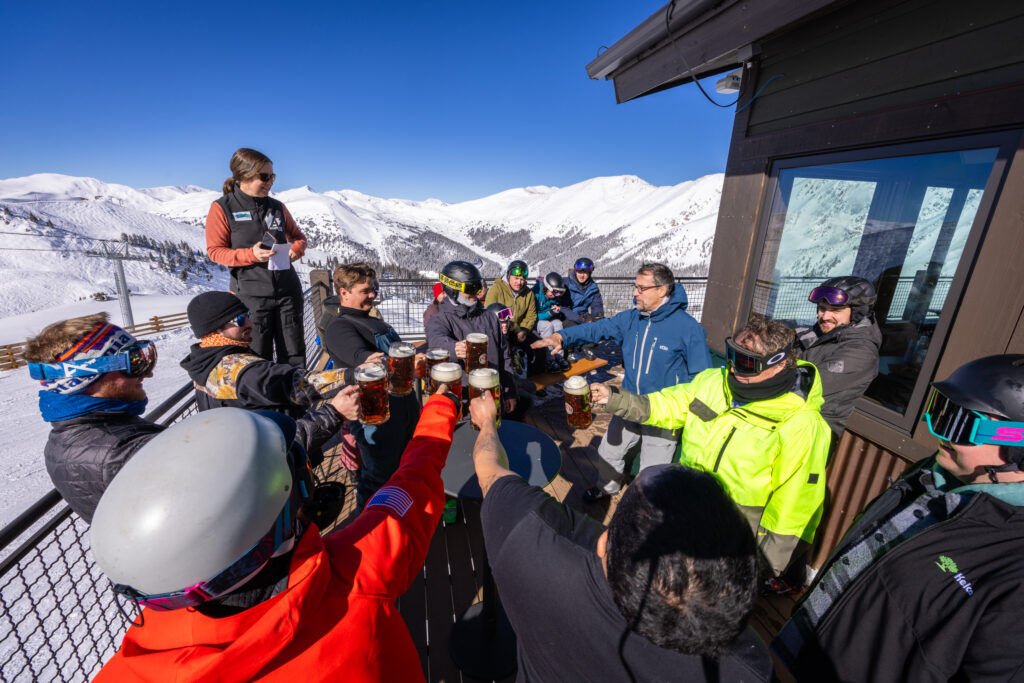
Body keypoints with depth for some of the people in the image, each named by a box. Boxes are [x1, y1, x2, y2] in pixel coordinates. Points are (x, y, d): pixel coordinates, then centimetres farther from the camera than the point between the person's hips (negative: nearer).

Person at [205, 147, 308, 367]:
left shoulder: (277, 207, 10)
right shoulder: (222, 208, -1)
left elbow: (298, 236, 20)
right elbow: (215, 251, -2)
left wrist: (297, 249, -4)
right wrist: (250, 255, -19)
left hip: (287, 289, 3)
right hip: (251, 294, -3)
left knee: (294, 357, 6)